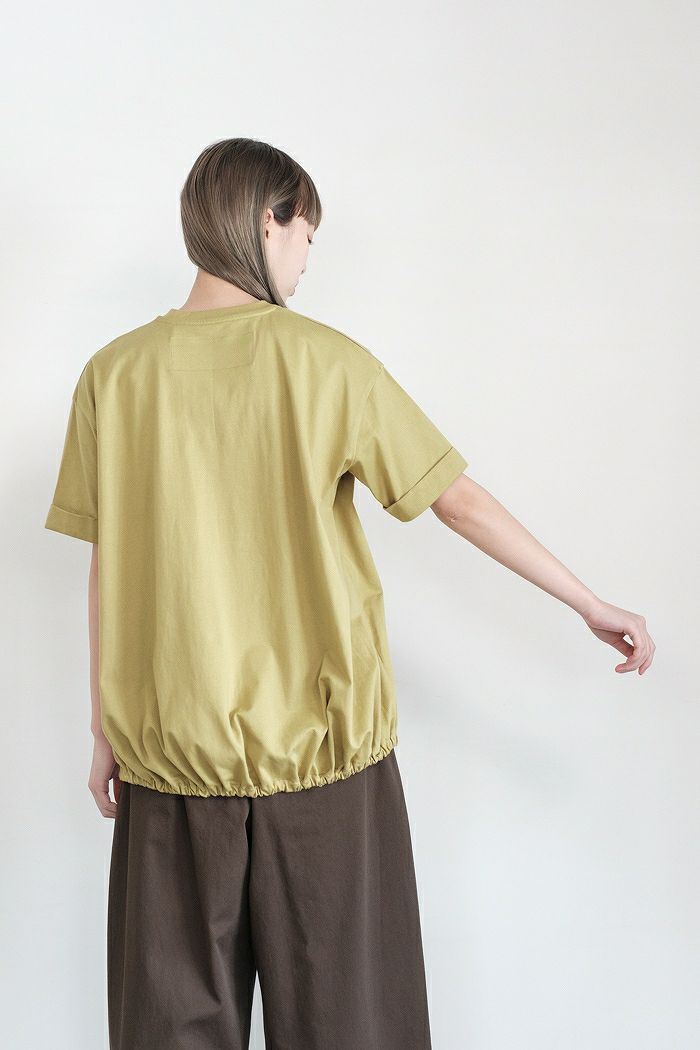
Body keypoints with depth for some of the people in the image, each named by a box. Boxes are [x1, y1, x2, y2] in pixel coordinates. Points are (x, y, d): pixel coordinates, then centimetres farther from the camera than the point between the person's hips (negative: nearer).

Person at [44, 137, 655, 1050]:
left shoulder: (115, 373, -2)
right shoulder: (327, 361, -7)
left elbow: (105, 570, 1)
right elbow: (461, 501, -5)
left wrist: (106, 732, 10)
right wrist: (592, 605, 6)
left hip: (170, 747, 2)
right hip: (322, 737, -2)